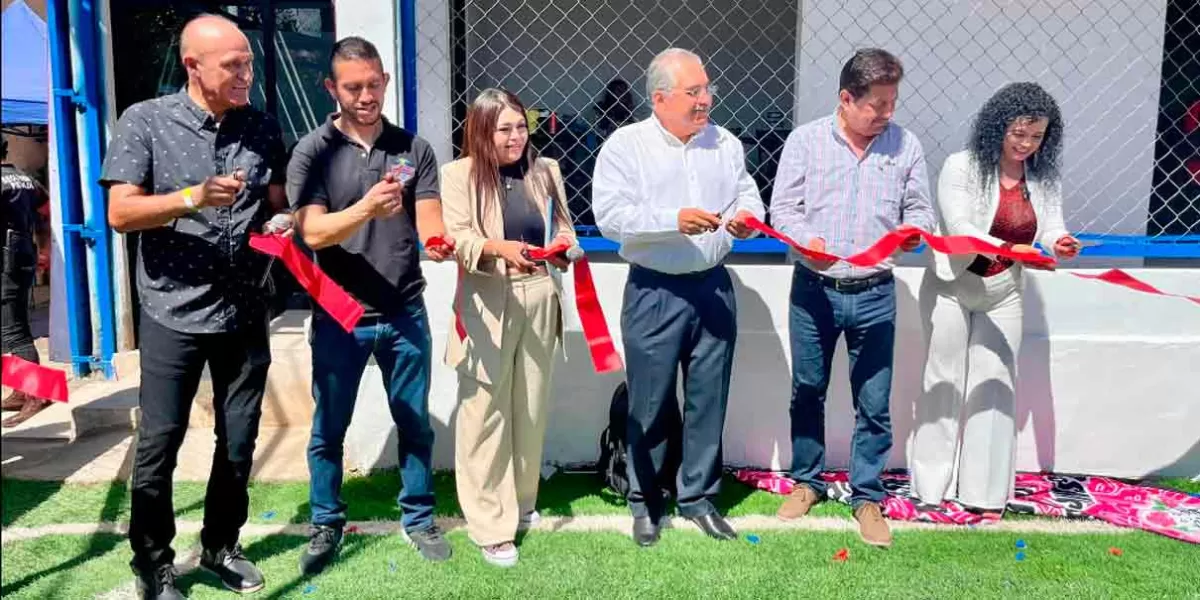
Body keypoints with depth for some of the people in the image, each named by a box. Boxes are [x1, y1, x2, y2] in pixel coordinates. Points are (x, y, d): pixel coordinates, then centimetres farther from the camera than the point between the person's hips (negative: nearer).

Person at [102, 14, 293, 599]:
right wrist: (194, 198, -26)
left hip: (245, 313, 4)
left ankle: (220, 547, 32)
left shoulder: (263, 126, 4)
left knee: (239, 442, 13)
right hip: (173, 313, -3)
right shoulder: (145, 121, -6)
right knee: (158, 445, 5)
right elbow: (119, 213, -11)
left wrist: (285, 224, -10)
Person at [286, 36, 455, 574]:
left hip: (405, 312, 2)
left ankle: (419, 518, 30)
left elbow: (429, 222, -3)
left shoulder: (413, 149, 3)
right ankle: (326, 525, 29)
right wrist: (367, 208, -31)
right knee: (328, 429, 11)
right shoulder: (312, 152, -3)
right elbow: (312, 232, -13)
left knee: (414, 422, 12)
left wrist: (438, 242, -27)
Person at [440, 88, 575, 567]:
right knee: (485, 412, -1)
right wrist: (501, 248, -30)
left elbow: (563, 225, 15)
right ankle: (490, 525, 9)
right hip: (487, 303, -4)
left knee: (531, 407, 15)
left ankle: (522, 502, 35)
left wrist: (563, 243, -8)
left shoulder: (545, 170, 10)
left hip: (540, 298, 5)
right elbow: (456, 237, -12)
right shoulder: (459, 174, -3)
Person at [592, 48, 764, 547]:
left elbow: (747, 192, 13)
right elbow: (610, 215, -15)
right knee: (650, 403, 5)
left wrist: (748, 216, -11)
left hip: (713, 287, 4)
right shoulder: (625, 145, -6)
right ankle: (644, 502, 24)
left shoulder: (725, 144, 9)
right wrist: (675, 220, -25)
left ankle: (698, 497, 28)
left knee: (709, 399, 11)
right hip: (654, 292, -4)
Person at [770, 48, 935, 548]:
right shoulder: (805, 140, -2)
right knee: (807, 391, 13)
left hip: (874, 294, 1)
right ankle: (807, 481, 32)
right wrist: (807, 241, -21)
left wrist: (913, 231, -14)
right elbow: (782, 209, -2)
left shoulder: (906, 146, 3)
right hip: (813, 289, 0)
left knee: (874, 402, 4)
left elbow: (919, 211, 9)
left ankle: (867, 497, 21)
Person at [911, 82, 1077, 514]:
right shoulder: (962, 166, -14)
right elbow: (959, 228, -22)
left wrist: (1058, 244, -28)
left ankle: (985, 489, 17)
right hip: (954, 289, -4)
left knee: (996, 385, 7)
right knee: (945, 382, 5)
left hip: (1003, 295, 4)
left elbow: (1051, 229, -4)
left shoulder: (1044, 178, 0)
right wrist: (1009, 250, -37)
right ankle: (934, 482, 18)